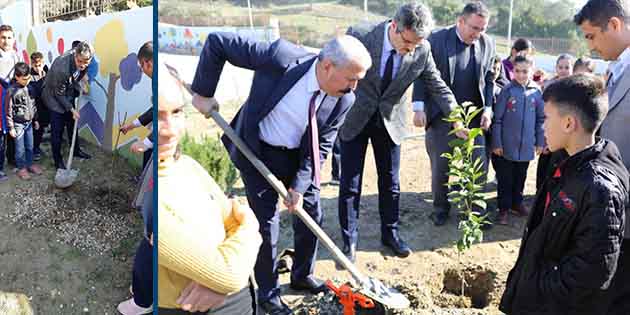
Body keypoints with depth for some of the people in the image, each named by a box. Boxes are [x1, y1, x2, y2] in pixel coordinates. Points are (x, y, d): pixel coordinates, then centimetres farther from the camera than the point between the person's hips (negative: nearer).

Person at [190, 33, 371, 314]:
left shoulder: (343, 100, -19)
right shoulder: (280, 57, -32)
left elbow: (321, 146, -8)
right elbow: (216, 42, -24)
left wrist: (300, 185, -16)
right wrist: (203, 93, -18)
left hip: (300, 155, 4)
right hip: (258, 152, -4)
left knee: (311, 213, 11)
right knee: (267, 221, -1)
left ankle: (302, 276, 37)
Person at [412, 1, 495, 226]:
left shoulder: (488, 44, 3)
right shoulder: (436, 39, -7)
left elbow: (490, 78, 10)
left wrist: (488, 108, -1)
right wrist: (419, 107, -10)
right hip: (441, 115, -2)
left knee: (479, 165, 3)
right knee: (440, 166, 7)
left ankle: (476, 210, 18)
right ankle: (440, 209, 25)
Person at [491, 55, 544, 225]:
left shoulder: (536, 92, -1)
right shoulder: (507, 90, -9)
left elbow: (541, 119, 7)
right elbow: (497, 118, -7)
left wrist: (540, 142, 5)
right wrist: (496, 143, -9)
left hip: (526, 146, 3)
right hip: (507, 145, -3)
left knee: (521, 177, 17)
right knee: (505, 179, 6)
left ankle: (517, 203, 33)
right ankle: (503, 209, 17)